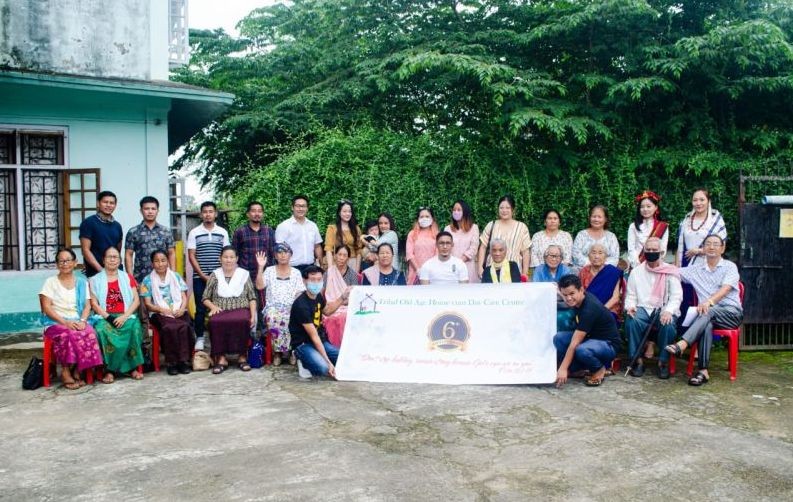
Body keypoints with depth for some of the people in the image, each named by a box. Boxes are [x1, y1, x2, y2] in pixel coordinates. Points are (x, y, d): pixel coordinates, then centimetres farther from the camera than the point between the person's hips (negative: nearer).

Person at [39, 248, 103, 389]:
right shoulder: (50, 282, 6)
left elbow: (87, 305, 9)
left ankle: (75, 371, -18)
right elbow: (46, 307, -3)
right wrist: (65, 322, -16)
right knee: (69, 335, -36)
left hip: (77, 322, 2)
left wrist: (82, 321, -12)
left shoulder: (82, 282, 15)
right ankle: (67, 372, -19)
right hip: (56, 323, -2)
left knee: (90, 334, -32)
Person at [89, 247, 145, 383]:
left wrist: (125, 316, -11)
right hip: (104, 317, -1)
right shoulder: (95, 280, 12)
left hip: (126, 316, 1)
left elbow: (136, 300, 6)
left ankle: (133, 367, -23)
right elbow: (94, 304, 3)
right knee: (102, 330, -35)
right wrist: (108, 317, -13)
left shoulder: (128, 277, 15)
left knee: (134, 327, -33)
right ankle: (109, 369, -26)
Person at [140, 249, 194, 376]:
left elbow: (184, 297, 9)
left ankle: (184, 360, -24)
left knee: (185, 326, -32)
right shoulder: (148, 280, 8)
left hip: (179, 312, 2)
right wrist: (163, 310, -16)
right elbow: (148, 304, 2)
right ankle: (171, 362, -23)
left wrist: (182, 309, -12)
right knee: (170, 327, -35)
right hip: (159, 313, -2)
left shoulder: (176, 276, 14)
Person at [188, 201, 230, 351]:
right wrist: (203, 276, -8)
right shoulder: (194, 233, 2)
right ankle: (199, 338, 12)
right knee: (200, 309, 2)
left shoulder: (222, 232, 6)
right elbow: (191, 256, 0)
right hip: (199, 278, -1)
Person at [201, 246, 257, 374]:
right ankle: (221, 357, -24)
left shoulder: (244, 274, 12)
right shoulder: (215, 275, 13)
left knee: (243, 320, -36)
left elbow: (252, 297, 9)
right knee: (215, 322, -35)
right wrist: (213, 306, -9)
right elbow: (205, 298, 13)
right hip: (220, 310, 1)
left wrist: (253, 315, -6)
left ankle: (242, 356, -22)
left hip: (241, 309, -1)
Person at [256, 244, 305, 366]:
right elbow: (259, 286, -2)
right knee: (272, 318, -38)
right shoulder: (269, 270, 13)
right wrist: (261, 267, -6)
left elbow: (300, 293, 7)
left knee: (292, 319, -37)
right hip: (273, 307, 0)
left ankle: (280, 350, -20)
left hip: (291, 307, 0)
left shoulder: (296, 272, 14)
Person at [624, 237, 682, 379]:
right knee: (631, 320, -32)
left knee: (668, 324, -35)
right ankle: (637, 360, -20)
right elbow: (630, 295, 11)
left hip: (664, 310, -1)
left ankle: (663, 362, -15)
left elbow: (676, 296, -1)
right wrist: (630, 306, -12)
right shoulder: (636, 272, 15)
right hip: (643, 309, 1)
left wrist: (668, 311, -21)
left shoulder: (671, 272, 8)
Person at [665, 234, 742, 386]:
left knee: (709, 311, -35)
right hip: (709, 314, 2)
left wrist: (709, 301, -32)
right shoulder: (696, 269, 18)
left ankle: (682, 345, -54)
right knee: (707, 325, -34)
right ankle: (703, 371, -40)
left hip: (732, 313, -2)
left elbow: (725, 289, -13)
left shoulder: (730, 267, 5)